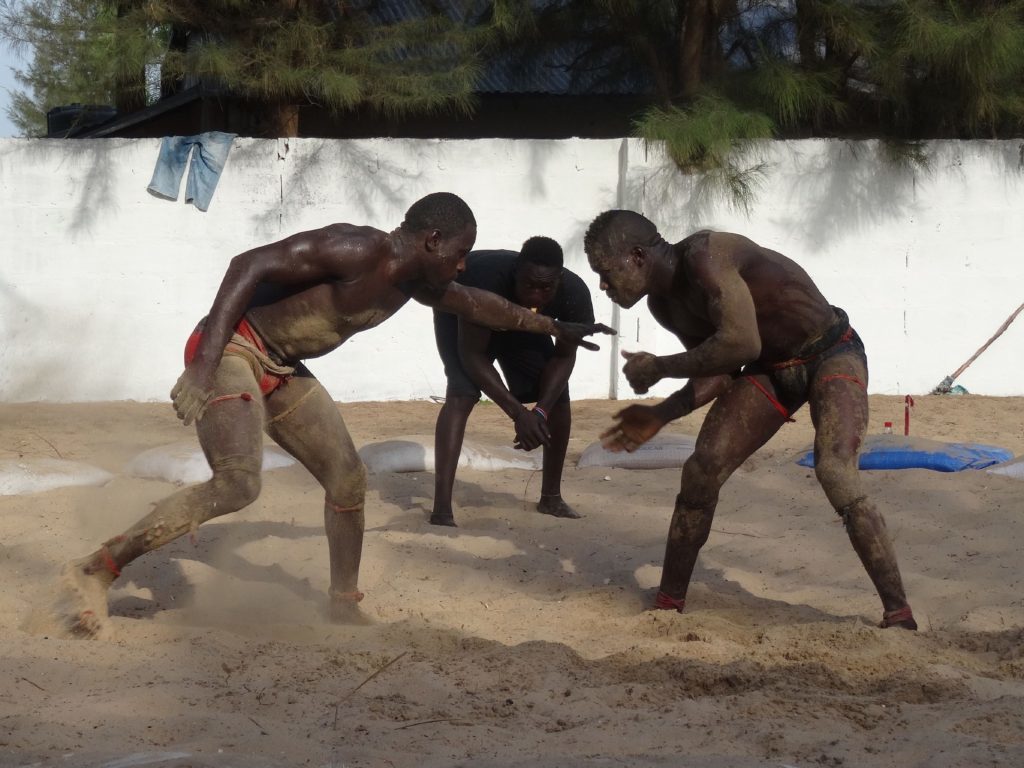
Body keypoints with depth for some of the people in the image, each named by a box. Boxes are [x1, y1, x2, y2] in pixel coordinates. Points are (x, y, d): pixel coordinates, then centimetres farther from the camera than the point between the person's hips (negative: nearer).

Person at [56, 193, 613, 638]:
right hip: (230, 350, -10)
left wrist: (551, 327, 40)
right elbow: (251, 265, -28)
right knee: (238, 483, -27)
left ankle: (343, 611, 25)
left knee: (348, 480, 10)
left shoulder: (412, 281, 8)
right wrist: (205, 365, -34)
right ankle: (93, 573, -23)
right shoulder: (357, 251, -22)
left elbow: (475, 304, 30)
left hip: (279, 370, 10)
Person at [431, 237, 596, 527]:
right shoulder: (486, 279, -45)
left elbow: (564, 356, -18)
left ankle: (551, 497, 16)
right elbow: (472, 355, -38)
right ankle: (441, 511, -32)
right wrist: (518, 413, -43)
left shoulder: (574, 294, -33)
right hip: (461, 312, -4)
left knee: (557, 394, -4)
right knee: (462, 393, -25)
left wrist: (541, 411, -33)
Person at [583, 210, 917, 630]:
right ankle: (668, 604, 7)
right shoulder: (665, 304, 0)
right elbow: (718, 373, 9)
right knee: (702, 469, -5)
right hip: (770, 370, 8)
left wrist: (659, 368, -26)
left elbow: (741, 343, -37)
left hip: (831, 353, -8)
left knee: (834, 470, -28)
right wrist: (659, 415, -2)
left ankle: (899, 615, -26)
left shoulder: (705, 254, -27)